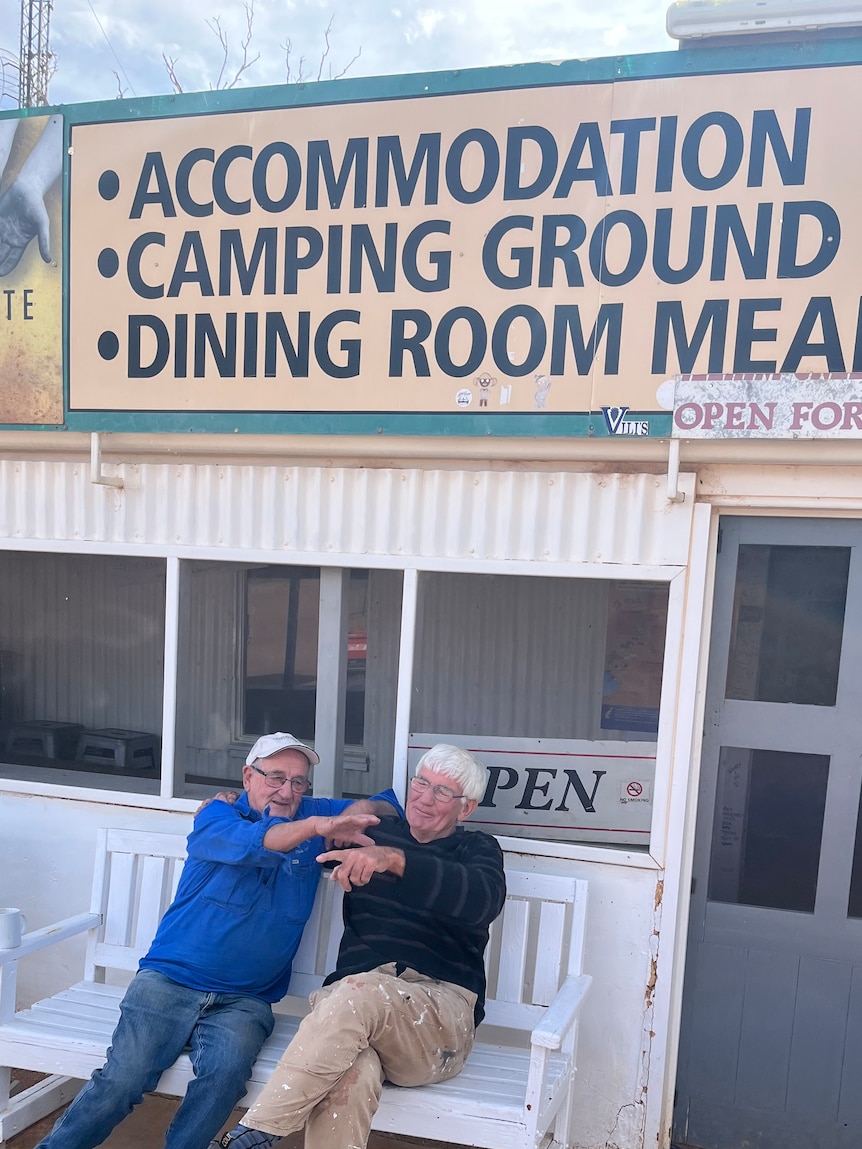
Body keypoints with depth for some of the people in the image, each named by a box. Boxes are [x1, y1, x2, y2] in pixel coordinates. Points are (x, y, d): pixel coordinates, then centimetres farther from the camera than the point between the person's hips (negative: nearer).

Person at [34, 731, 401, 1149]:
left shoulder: (313, 815, 11)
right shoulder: (217, 814, 1)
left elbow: (391, 805, 18)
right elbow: (248, 843, -22)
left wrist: (363, 808, -5)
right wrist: (317, 826, -38)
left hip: (245, 1000, 2)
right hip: (169, 979, -2)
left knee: (227, 1070, -27)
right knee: (125, 1076, -22)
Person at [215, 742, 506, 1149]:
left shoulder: (477, 850, 10)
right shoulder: (374, 833, 20)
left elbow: (483, 901, -15)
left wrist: (395, 860, -29)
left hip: (441, 1006, -2)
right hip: (348, 998, 2)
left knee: (360, 991, -35)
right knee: (353, 1074, -34)